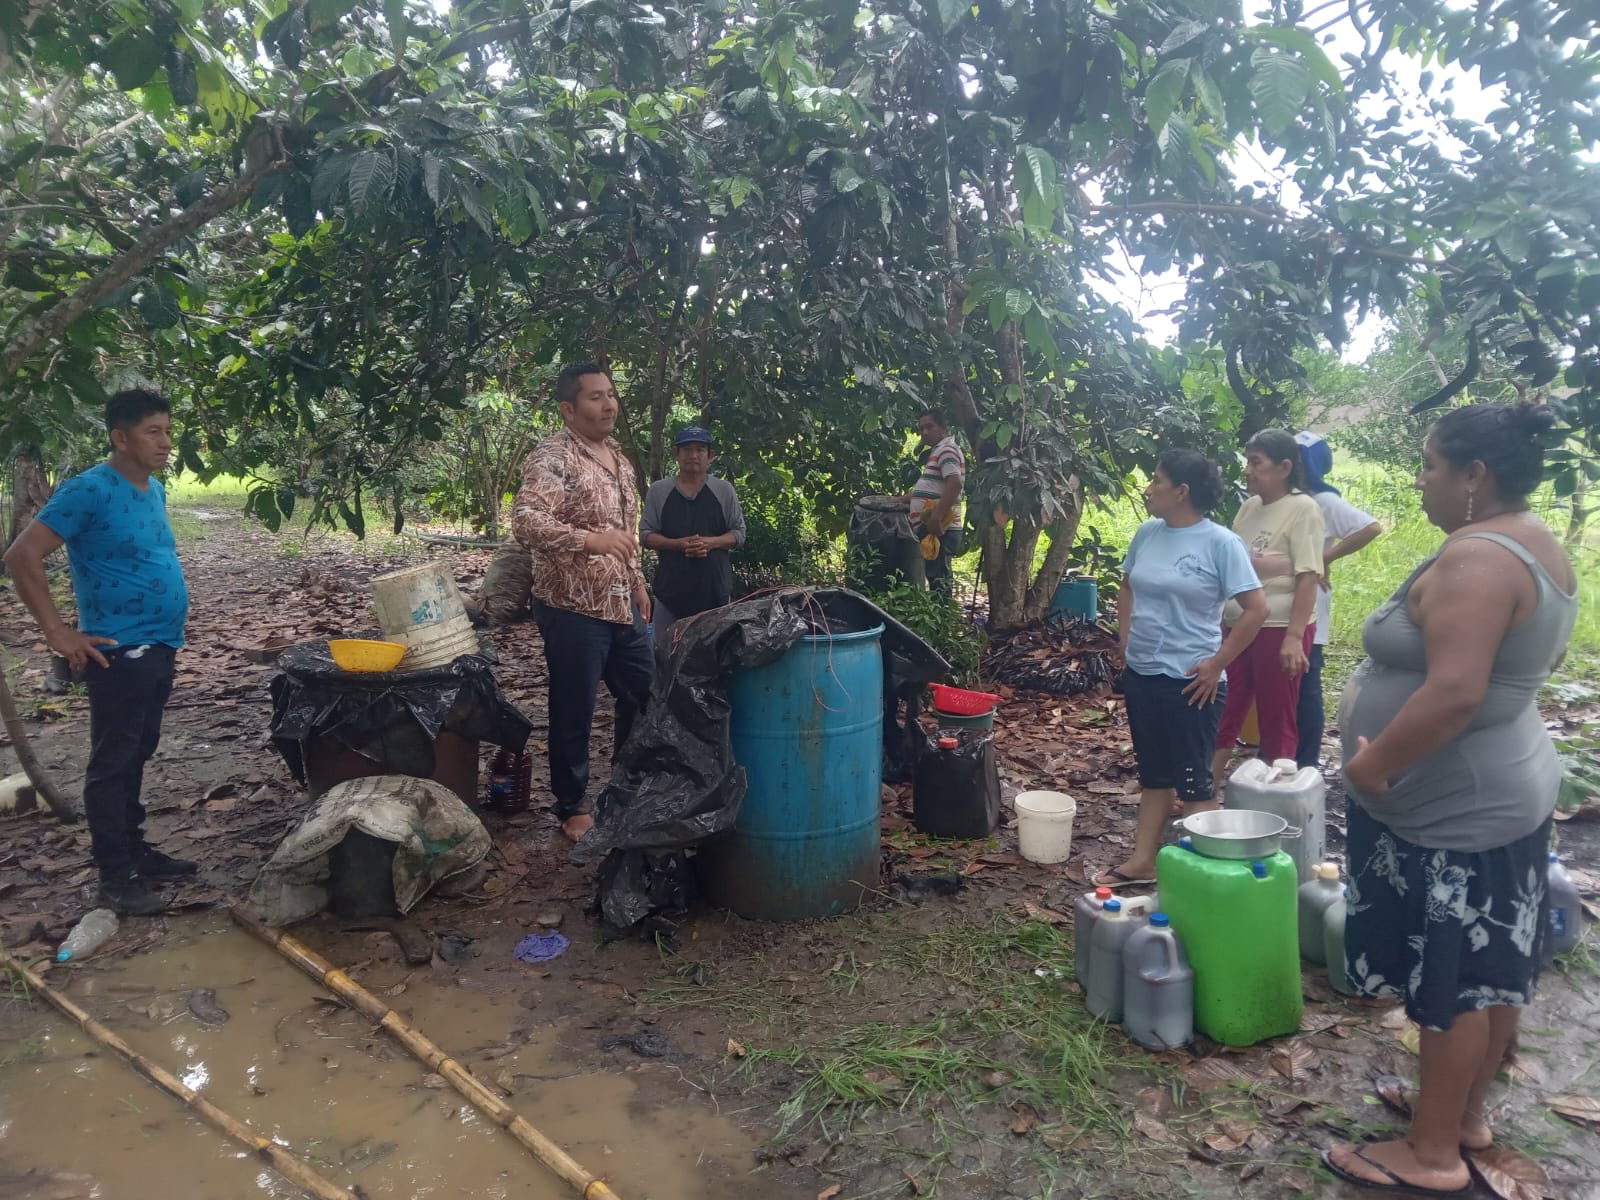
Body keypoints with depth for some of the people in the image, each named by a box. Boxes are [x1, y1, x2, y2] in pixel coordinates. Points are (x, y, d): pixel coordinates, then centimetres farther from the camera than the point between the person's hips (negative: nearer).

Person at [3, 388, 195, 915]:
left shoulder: (155, 490, 10)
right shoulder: (88, 490, -15)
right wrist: (59, 633, -17)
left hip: (159, 649, 8)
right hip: (119, 654, -8)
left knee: (136, 757, 17)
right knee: (114, 763, 1)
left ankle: (136, 851, 29)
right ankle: (115, 876, 10)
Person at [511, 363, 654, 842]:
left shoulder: (617, 456, 12)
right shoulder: (552, 457, -16)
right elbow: (525, 520, -30)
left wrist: (637, 582, 20)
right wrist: (590, 539, -40)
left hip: (621, 605, 8)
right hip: (573, 609, -8)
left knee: (644, 696, 17)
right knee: (574, 712, 5)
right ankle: (572, 807, 22)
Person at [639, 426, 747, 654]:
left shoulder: (724, 490, 6)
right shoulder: (658, 490, 4)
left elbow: (739, 533, 5)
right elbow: (645, 535, 2)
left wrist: (711, 543, -14)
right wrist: (678, 544, -15)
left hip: (715, 586, 1)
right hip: (672, 586, 0)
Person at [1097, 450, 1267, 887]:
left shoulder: (1220, 542, -14)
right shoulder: (1147, 533, 4)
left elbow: (1256, 609, -15)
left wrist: (1217, 664, -14)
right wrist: (1126, 641, 9)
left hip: (1189, 680, -6)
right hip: (1141, 674, 6)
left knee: (1192, 780, 3)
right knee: (1153, 773, 17)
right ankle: (1142, 862, 27)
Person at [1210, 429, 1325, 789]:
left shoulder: (1303, 509, -9)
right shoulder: (1248, 507, 10)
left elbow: (1308, 578, -14)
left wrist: (1295, 637, -20)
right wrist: (1221, 624, 16)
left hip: (1279, 629, -6)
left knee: (1276, 725, 5)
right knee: (1222, 716, 8)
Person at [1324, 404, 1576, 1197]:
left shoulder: (1475, 558, -25)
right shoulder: (1536, 547, 8)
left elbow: (1453, 693, -33)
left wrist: (1375, 763, -21)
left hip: (1456, 808, -10)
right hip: (1503, 790, 10)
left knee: (1451, 979, 2)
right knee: (1491, 970, 19)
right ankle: (1466, 1115, 35)